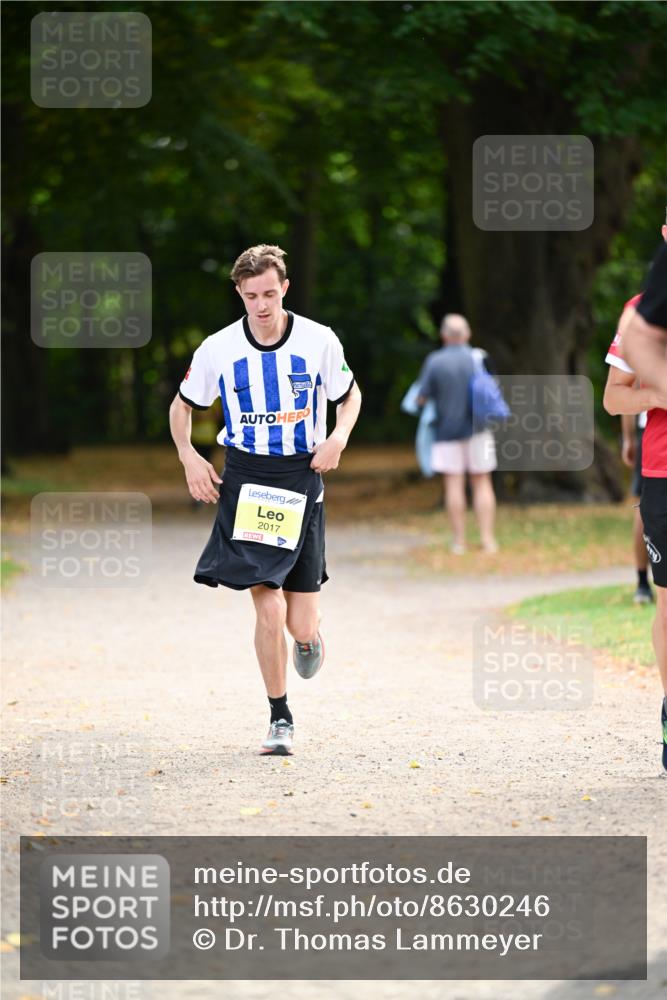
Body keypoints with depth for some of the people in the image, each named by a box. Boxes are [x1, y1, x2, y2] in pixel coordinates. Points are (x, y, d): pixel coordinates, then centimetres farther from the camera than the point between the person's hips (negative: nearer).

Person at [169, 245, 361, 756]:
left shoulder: (319, 341, -4)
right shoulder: (219, 349, -3)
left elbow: (349, 394, 13)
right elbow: (182, 406, 13)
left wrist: (339, 437, -6)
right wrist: (189, 457, -4)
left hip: (302, 478, 0)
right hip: (245, 480, 0)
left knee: (301, 626, -1)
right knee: (269, 609, -13)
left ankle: (308, 634, 39)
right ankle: (280, 718, 5)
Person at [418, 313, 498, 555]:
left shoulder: (435, 361, -8)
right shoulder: (479, 358, -3)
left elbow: (422, 397, -7)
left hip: (447, 430, -1)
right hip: (477, 429, 1)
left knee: (453, 485, 1)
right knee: (482, 483, 7)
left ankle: (459, 541, 1)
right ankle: (487, 538, 2)